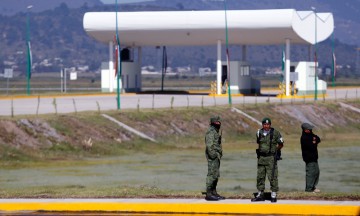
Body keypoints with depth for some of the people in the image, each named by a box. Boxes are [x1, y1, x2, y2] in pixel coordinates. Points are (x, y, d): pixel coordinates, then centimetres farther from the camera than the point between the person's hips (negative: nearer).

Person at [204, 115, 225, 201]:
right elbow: (209, 145, -21)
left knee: (216, 175, 13)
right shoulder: (211, 131, -13)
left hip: (216, 156, 11)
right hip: (213, 156, -11)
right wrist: (213, 155, -23)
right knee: (212, 175, -11)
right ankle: (209, 194, -11)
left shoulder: (215, 131, 20)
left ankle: (214, 193, 19)